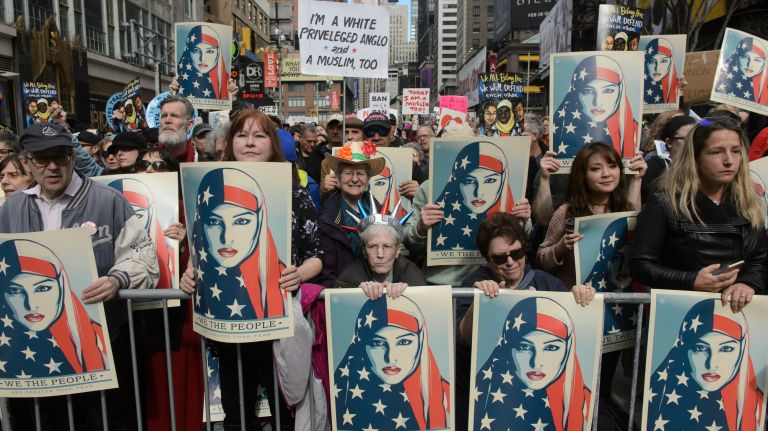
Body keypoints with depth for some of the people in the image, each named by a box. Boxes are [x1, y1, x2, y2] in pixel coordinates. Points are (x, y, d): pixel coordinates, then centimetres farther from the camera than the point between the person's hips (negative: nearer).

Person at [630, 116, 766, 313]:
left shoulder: (751, 206, 10)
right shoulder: (666, 204, -6)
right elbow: (640, 265, -7)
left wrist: (748, 283, -11)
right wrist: (692, 282, -18)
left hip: (737, 307, 3)